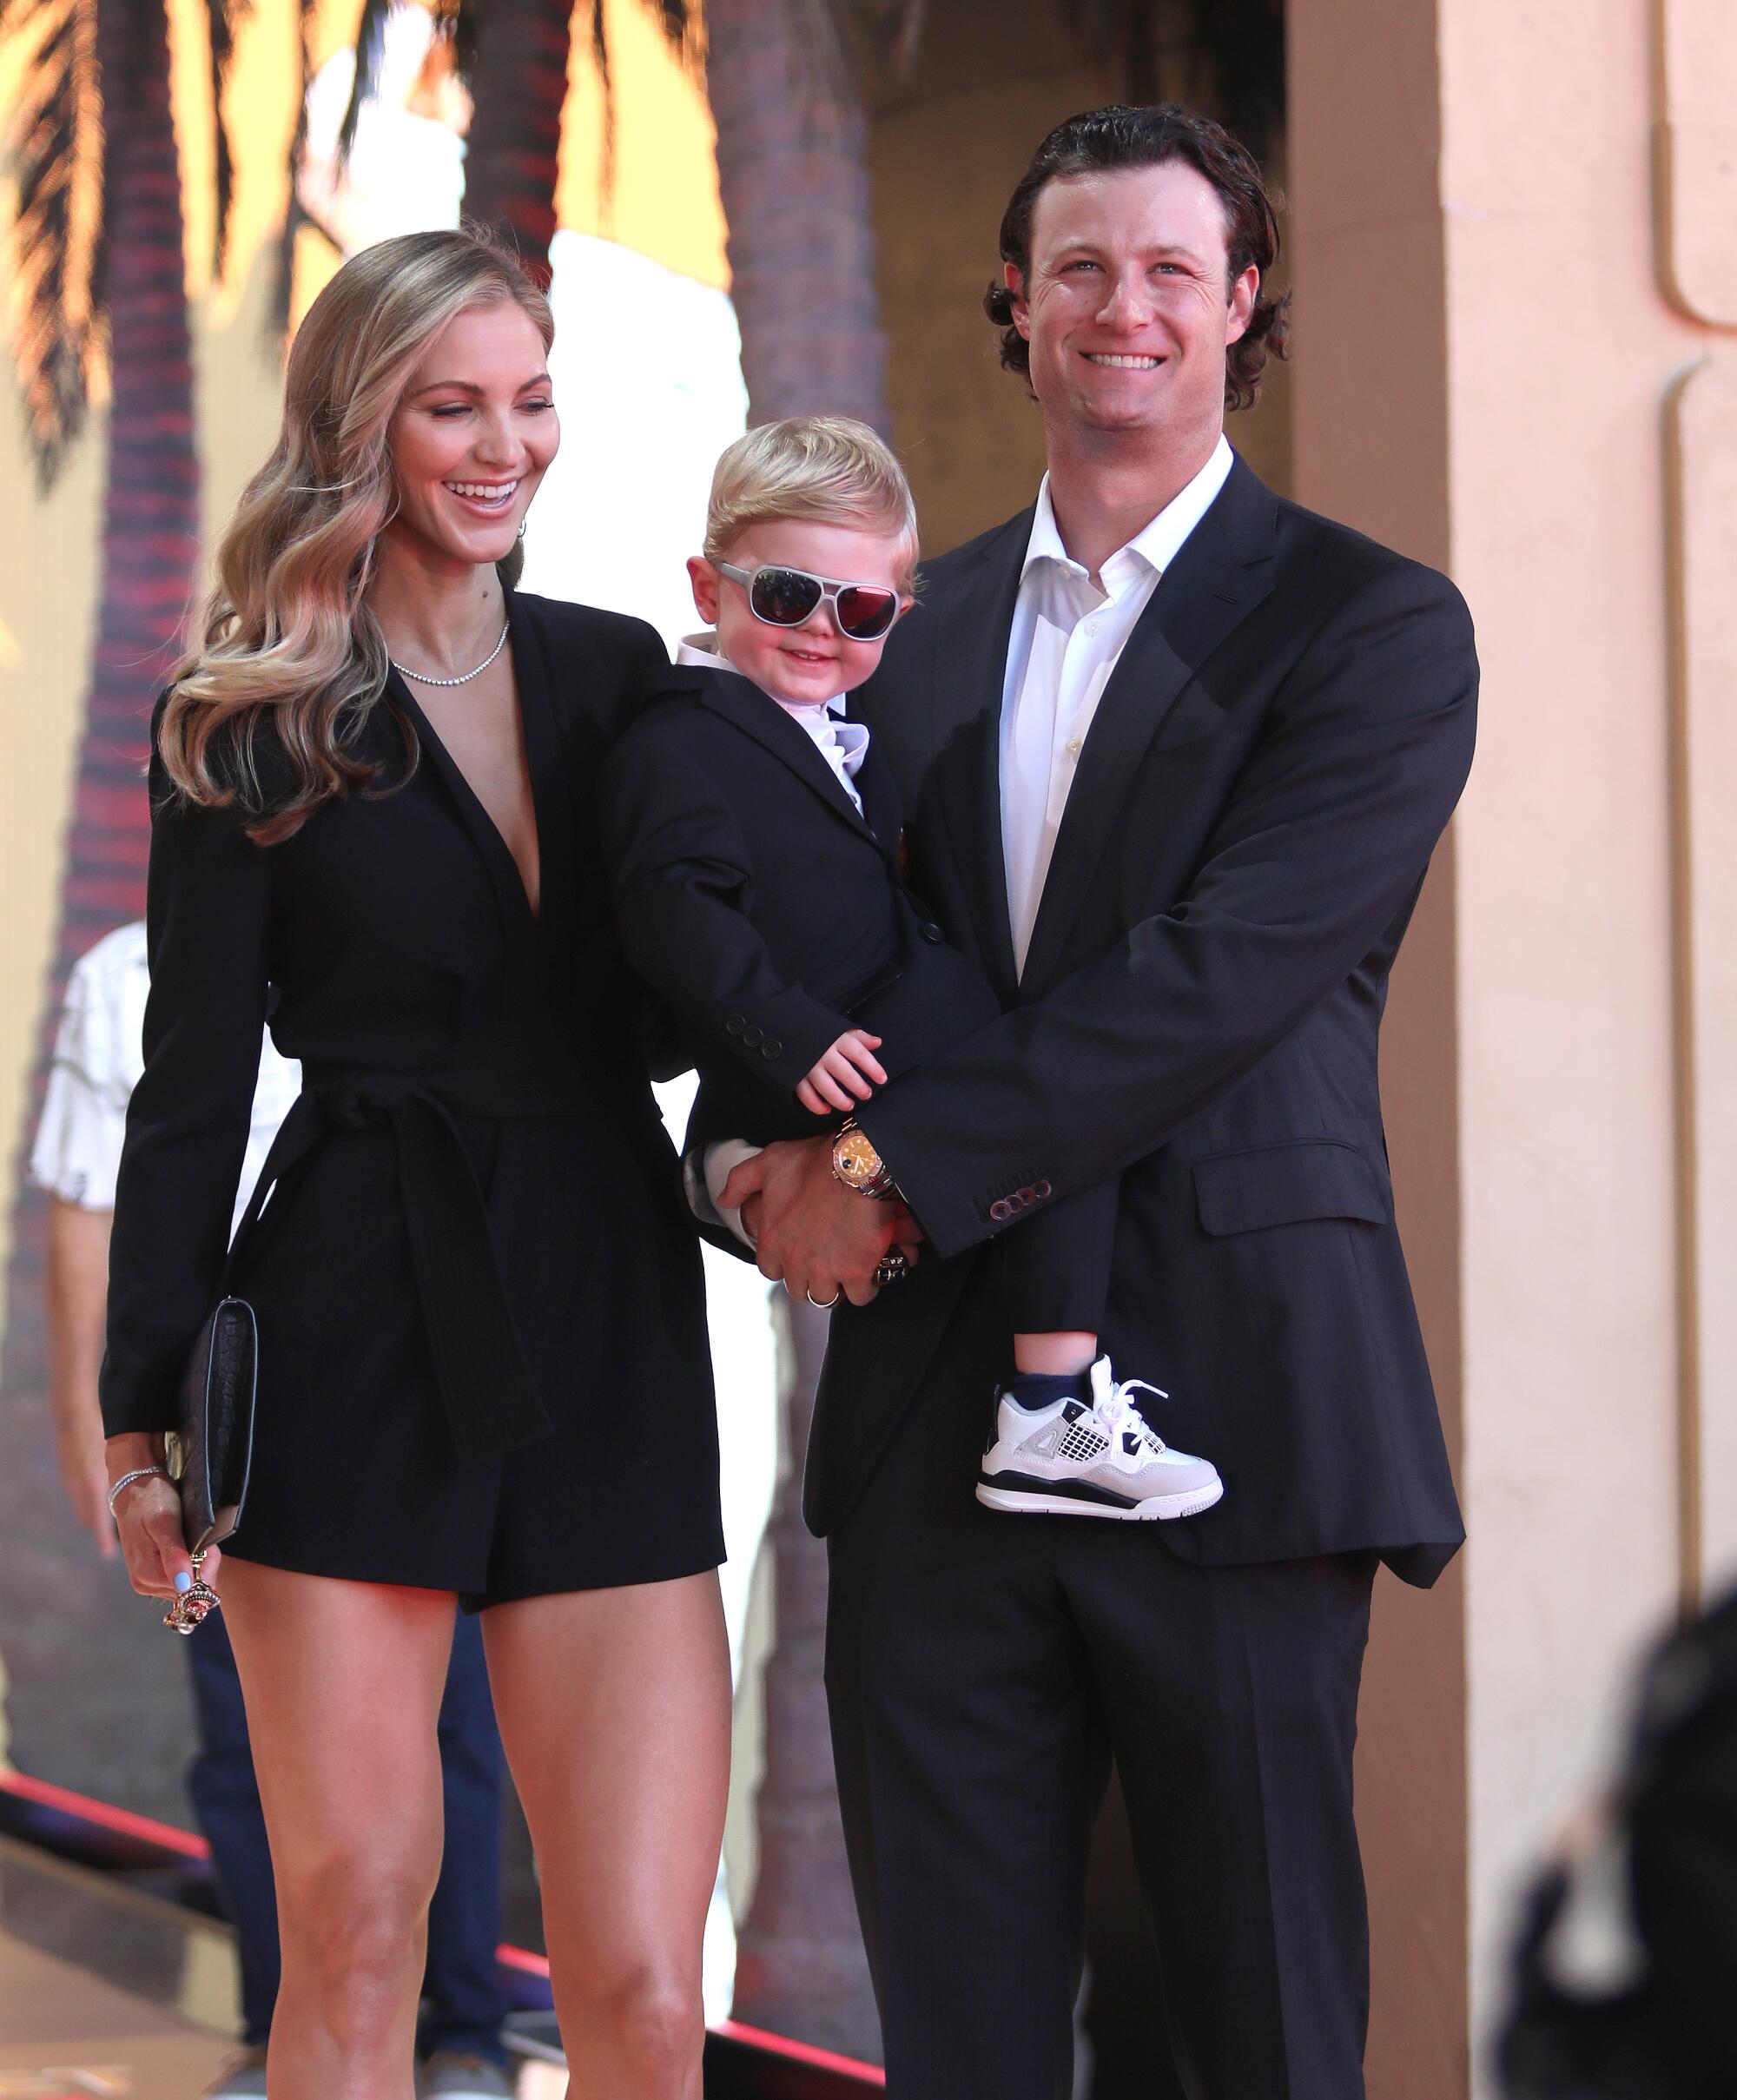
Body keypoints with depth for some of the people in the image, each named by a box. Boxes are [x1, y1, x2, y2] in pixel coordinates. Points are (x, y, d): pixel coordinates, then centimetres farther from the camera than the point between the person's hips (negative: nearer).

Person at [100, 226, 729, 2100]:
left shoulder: (615, 673, 13)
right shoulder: (250, 723, 4)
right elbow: (192, 1079, 2)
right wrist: (146, 1402, -3)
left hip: (612, 1336, 3)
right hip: (353, 1337, -2)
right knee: (352, 1944, 1)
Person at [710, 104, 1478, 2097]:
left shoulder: (1373, 629, -1)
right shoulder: (921, 629, 17)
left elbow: (1223, 971, -13)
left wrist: (898, 1161, -15)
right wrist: (775, 1152, -4)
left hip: (1221, 1396, -5)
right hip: (937, 1410, 5)